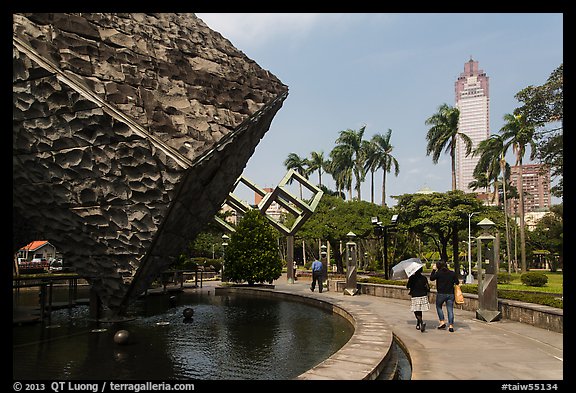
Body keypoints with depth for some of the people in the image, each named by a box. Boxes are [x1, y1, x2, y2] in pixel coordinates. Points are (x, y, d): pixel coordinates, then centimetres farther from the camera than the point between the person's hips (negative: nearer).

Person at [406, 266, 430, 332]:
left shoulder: (412, 278, -7)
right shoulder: (424, 278, -1)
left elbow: (408, 286, 1)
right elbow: (428, 288, -1)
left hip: (415, 297, -3)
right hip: (423, 296, 3)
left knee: (417, 311, 1)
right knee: (419, 311, 19)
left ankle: (422, 322, -23)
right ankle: (418, 324, 29)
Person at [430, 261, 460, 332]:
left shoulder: (438, 273, -8)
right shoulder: (453, 273, 0)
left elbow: (431, 278, 3)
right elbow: (457, 282, 2)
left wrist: (433, 270, 9)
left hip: (441, 293, -2)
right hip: (450, 294, 3)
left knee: (439, 307, 17)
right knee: (450, 309, 5)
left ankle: (442, 322, 6)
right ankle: (451, 325, 2)